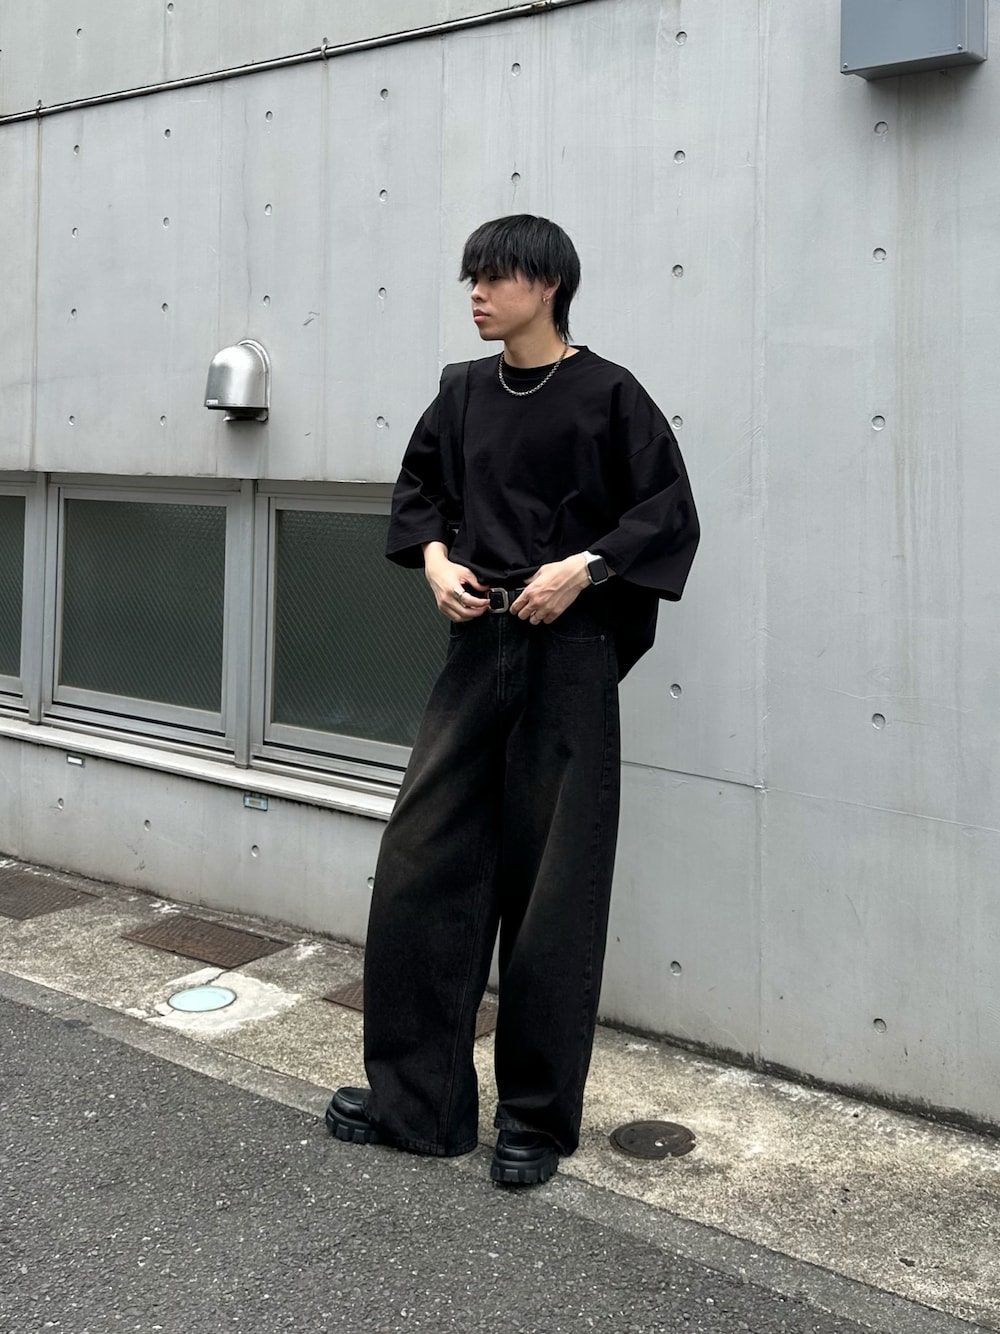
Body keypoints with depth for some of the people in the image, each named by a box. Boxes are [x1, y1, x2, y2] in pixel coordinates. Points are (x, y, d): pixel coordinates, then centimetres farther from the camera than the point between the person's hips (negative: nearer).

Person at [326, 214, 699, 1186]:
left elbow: (669, 512, -3)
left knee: (551, 888, 1)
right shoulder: (464, 392, 10)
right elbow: (418, 487, 20)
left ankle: (537, 1120, 15)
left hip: (569, 655, -5)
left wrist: (583, 566, -16)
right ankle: (414, 1098, 16)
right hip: (476, 647, 5)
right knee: (420, 867, 3)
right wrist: (435, 558, 2)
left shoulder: (607, 394, -3)